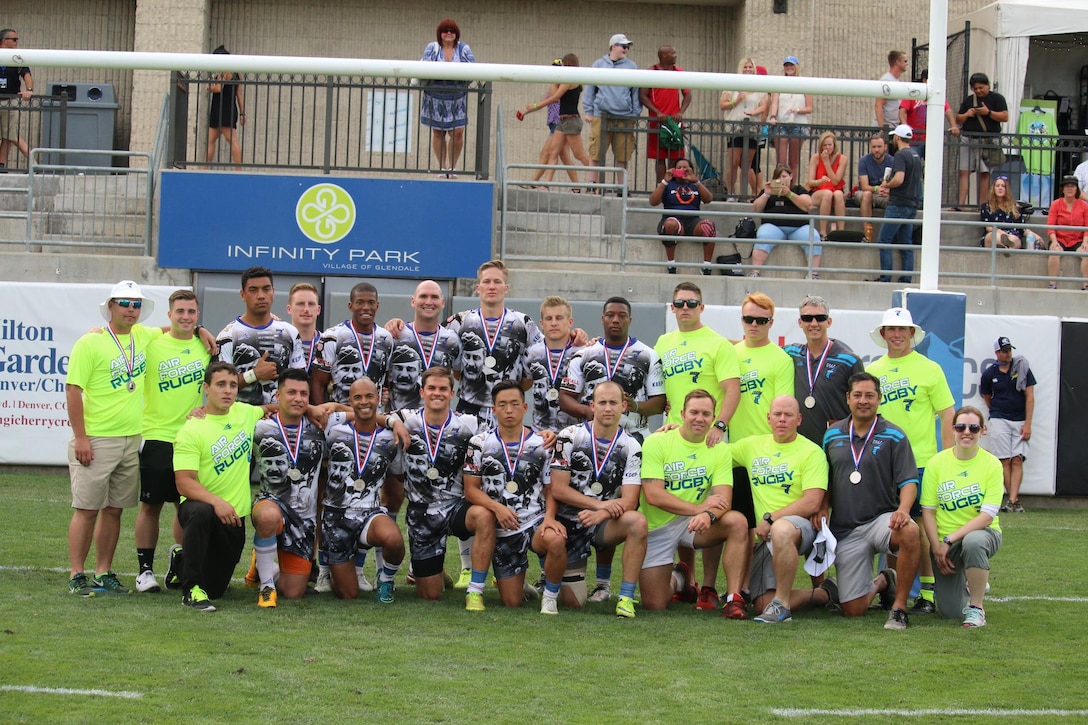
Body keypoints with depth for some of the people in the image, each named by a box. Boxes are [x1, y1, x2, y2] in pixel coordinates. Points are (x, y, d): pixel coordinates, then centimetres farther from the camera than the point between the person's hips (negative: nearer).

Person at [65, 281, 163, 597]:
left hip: (131, 439, 6)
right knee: (87, 509, -3)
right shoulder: (90, 343, -9)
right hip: (96, 440, -6)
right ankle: (77, 576, 3)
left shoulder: (143, 336, 9)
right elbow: (73, 390, -11)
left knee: (114, 509, 10)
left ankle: (103, 573, 17)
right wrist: (80, 438, -15)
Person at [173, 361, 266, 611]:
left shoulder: (245, 413, 3)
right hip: (200, 506, -5)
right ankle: (191, 589, -28)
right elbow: (184, 483, -19)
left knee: (215, 589, 7)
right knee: (201, 513, -42)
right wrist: (216, 502, -35)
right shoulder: (191, 430, -13)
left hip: (234, 515, 5)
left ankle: (183, 562, 41)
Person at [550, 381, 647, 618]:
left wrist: (600, 515, -29)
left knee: (637, 521, -33)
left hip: (605, 522, 1)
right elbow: (558, 489, -10)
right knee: (573, 602, -1)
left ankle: (626, 597, -26)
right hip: (570, 523, -1)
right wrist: (600, 504, -19)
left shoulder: (631, 447, -2)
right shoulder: (570, 437, -6)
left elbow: (629, 501, -10)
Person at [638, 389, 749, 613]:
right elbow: (653, 495, -19)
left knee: (737, 522, -28)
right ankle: (677, 579, 31)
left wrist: (708, 515, -37)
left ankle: (734, 599, -23)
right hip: (656, 527, -2)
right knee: (654, 605, -5)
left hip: (691, 525, 2)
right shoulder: (656, 443, -10)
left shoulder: (720, 450, -2)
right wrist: (698, 508, -26)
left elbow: (723, 498, -13)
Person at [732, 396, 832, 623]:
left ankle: (781, 604, -32)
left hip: (802, 526, -5)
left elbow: (812, 503, -13)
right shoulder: (752, 445, 12)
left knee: (781, 529, -43)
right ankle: (823, 594, 16)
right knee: (763, 604, -10)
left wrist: (770, 518, -16)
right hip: (765, 536, 6)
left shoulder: (811, 452, -4)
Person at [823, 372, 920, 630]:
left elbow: (908, 481, -7)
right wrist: (822, 508, 3)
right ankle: (881, 582, 34)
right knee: (852, 610, -3)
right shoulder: (832, 435, 10)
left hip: (881, 519, -2)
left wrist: (903, 509, -25)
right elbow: (825, 481, 19)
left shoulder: (894, 436, 0)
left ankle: (899, 607, -24)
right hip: (844, 529, 3)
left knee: (909, 531, -41)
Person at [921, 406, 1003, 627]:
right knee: (950, 612, -6)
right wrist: (937, 547, -12)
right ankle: (969, 582, 32)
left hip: (982, 532, -2)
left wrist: (949, 540, -21)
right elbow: (928, 510, -2)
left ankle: (976, 608, -21)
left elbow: (987, 515, -15)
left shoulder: (992, 464, -9)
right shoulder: (937, 463, -4)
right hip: (944, 542, 2)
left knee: (973, 542, -40)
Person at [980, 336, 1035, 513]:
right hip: (999, 421, 0)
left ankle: (1012, 501, -14)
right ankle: (1015, 500, -4)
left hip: (1020, 421, 0)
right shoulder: (989, 374, 4)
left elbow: (1030, 397, 0)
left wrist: (1027, 424, -6)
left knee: (1017, 460, -9)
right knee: (1005, 460, -6)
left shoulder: (1022, 368, 2)